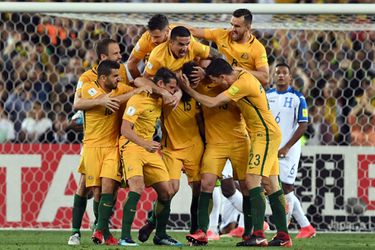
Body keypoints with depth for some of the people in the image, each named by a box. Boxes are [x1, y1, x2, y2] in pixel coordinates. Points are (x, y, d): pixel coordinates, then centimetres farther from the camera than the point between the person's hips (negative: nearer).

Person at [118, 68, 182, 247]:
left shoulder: (160, 99, 8)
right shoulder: (139, 99, -17)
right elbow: (125, 129, -24)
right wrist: (145, 144, -37)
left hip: (150, 149, 8)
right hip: (131, 146, -8)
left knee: (166, 192, 5)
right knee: (137, 188, -27)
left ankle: (161, 235, 20)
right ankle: (124, 237, -27)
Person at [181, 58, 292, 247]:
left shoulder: (242, 84, -22)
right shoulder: (243, 75, 7)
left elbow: (212, 103, -21)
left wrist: (188, 90, -12)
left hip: (265, 134, -10)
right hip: (264, 134, 10)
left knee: (252, 181, -15)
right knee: (271, 186, 8)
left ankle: (258, 235, -21)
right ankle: (283, 235, 9)